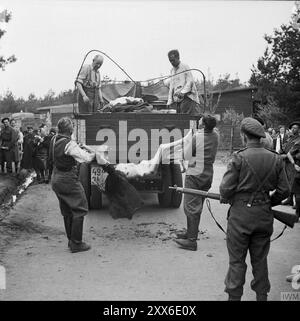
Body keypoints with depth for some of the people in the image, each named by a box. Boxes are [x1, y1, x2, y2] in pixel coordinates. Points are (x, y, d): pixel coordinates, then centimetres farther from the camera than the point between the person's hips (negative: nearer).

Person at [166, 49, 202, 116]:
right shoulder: (172, 70, 20)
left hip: (187, 97, -6)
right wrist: (169, 101, 12)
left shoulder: (185, 67, 1)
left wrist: (183, 92, -24)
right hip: (177, 99, 6)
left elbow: (190, 82, -8)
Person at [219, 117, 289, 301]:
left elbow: (226, 189, -15)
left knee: (237, 260, 8)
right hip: (264, 216, 4)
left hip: (241, 213, -4)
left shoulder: (239, 158, -14)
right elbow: (283, 191, 3)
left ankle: (234, 296, 15)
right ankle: (262, 295, 29)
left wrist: (225, 199, 6)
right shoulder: (275, 159, -1)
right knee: (260, 259, 18)